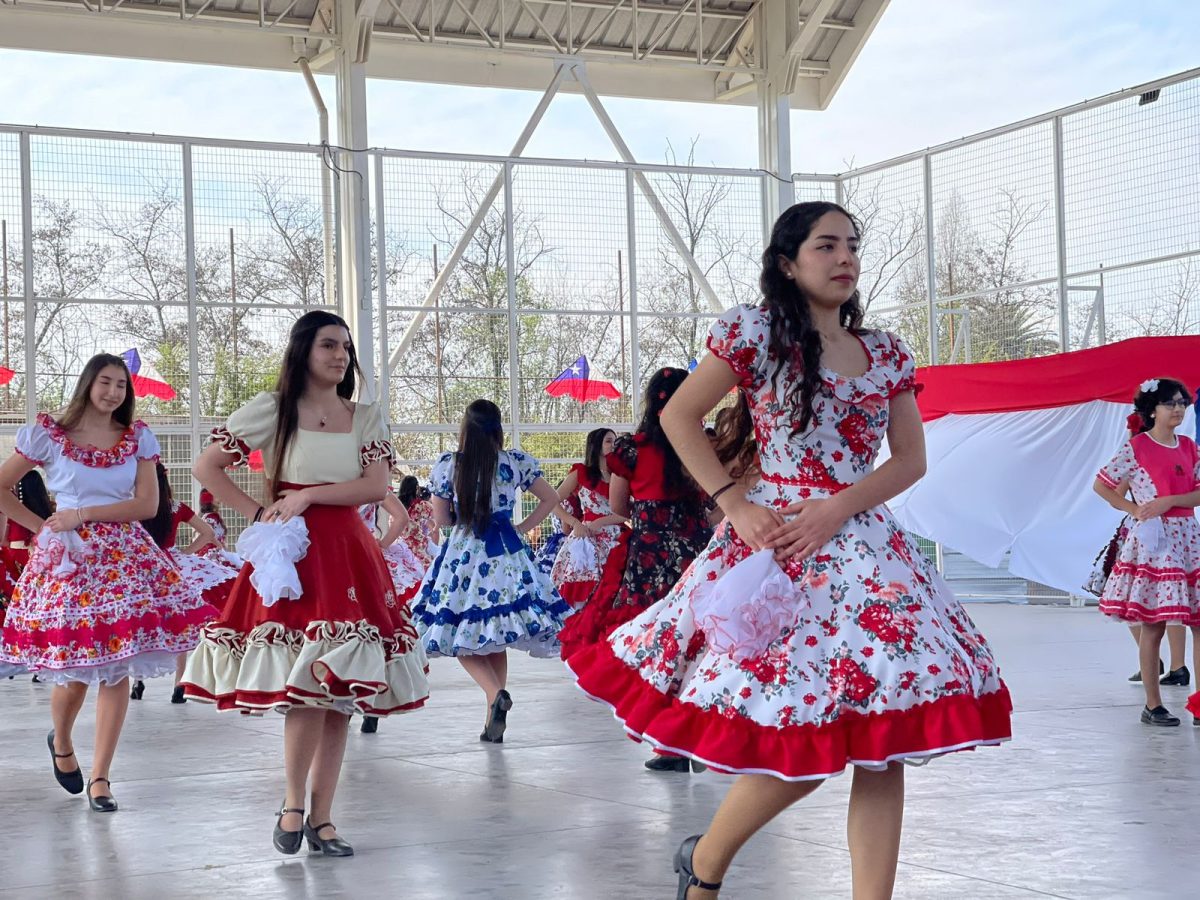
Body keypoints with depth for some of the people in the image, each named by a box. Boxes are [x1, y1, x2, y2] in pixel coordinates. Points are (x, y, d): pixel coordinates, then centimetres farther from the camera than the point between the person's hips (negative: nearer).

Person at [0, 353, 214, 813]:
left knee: (118, 669, -3)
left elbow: (147, 504, -2)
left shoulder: (138, 438, 7)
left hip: (123, 555, 2)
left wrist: (83, 514, -10)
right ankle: (61, 742, 31)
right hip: (66, 555, -2)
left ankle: (100, 776, 6)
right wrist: (41, 525, -1)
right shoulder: (48, 434, 2)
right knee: (76, 671, -2)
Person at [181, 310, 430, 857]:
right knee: (305, 686, -15)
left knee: (341, 689, 2)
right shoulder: (271, 410, 2)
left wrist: (310, 494, -11)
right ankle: (294, 805, 4)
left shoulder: (366, 419, 11)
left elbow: (376, 487, -2)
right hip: (291, 555, -4)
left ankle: (321, 817, 10)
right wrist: (258, 514, -3)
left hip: (348, 558, 4)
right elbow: (206, 468, 3)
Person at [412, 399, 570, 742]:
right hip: (505, 555, 2)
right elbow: (551, 499, 8)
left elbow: (441, 518, 5)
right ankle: (494, 720, 11)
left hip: (462, 553, -2)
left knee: (462, 636, 5)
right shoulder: (516, 462, -2)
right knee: (496, 637, 12)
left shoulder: (446, 465, -4)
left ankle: (496, 693, -21)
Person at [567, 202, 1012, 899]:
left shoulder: (886, 353, 13)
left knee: (883, 739, -4)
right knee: (804, 738, -10)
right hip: (779, 543, -5)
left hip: (865, 546, 5)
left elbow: (911, 460, 8)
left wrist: (837, 508, -9)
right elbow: (679, 416, 3)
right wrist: (734, 504, -7)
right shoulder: (757, 332, 1)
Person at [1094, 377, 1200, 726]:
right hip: (1152, 539, -5)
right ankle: (1153, 705, 5)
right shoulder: (1136, 447, -3)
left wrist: (1169, 501, -11)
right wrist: (1134, 509, -7)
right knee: (1153, 625, -2)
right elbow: (1101, 485, 0)